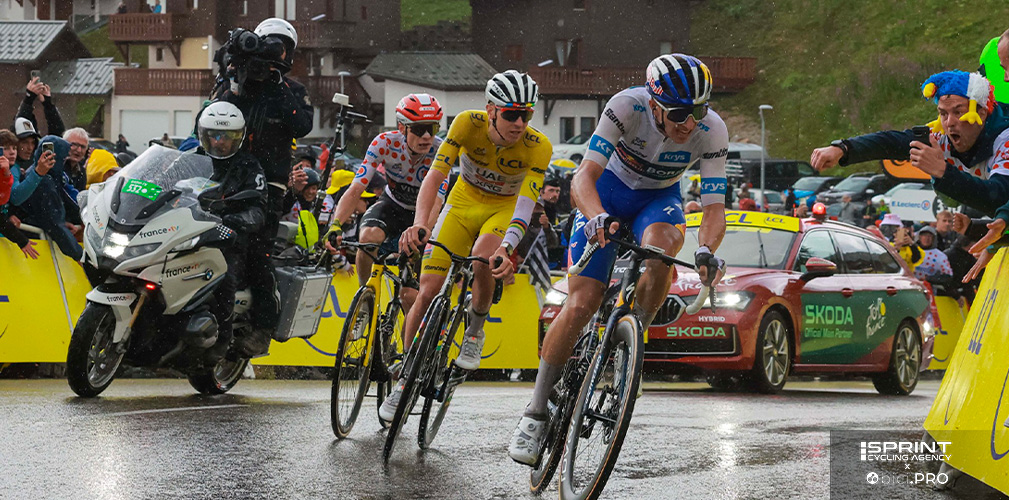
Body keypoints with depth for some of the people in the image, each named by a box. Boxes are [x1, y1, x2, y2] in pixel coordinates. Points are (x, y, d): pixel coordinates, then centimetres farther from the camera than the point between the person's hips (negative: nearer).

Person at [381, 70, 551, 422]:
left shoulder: (538, 147, -28)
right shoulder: (468, 125, -27)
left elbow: (525, 204, -36)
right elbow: (435, 175, -33)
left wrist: (506, 248, -54)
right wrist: (420, 224, -50)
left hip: (504, 208, -1)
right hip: (464, 202, 1)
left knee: (483, 260, -35)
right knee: (428, 292, -8)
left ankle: (475, 330, -4)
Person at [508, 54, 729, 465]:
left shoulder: (712, 130, -27)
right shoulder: (628, 106, -32)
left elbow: (714, 209, -26)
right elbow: (584, 177, -35)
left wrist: (705, 250, -48)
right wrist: (597, 216, -56)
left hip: (659, 199, 1)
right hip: (609, 189, -1)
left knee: (660, 243, -36)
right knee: (581, 304, -12)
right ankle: (535, 412, 1)